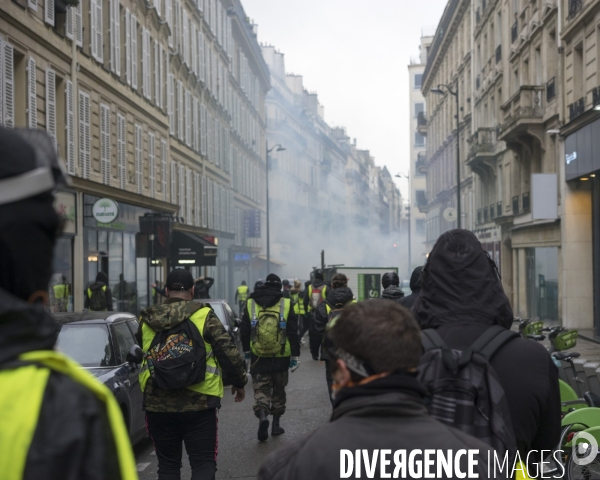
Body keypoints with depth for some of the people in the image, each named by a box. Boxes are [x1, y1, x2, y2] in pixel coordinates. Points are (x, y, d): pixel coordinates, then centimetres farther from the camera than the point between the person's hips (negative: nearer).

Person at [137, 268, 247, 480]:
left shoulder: (146, 321, 3)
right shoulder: (204, 316, -6)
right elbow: (229, 353, -7)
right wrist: (239, 382, 8)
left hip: (158, 406, 3)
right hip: (199, 405, -3)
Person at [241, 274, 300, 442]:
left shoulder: (251, 304, 1)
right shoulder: (286, 304, -3)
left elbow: (244, 331, 6)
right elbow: (293, 333, -4)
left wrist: (247, 351, 19)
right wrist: (295, 355, 2)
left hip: (259, 357, 0)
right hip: (281, 357, 0)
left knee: (261, 389, 5)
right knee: (279, 390, 15)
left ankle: (262, 415, -21)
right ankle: (276, 424, 21)